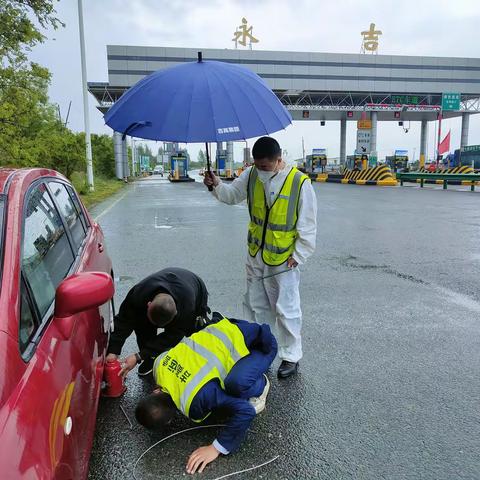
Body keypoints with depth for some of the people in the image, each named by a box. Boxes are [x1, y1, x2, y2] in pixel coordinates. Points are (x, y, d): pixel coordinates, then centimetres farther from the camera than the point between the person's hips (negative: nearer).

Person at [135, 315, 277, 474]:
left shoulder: (197, 398, -35)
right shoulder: (159, 365, -12)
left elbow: (245, 411, -33)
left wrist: (216, 448, -30)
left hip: (264, 343, -8)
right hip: (226, 328, 8)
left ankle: (259, 385, 3)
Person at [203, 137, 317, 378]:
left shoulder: (300, 183, -18)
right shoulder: (252, 174, -4)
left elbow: (308, 226, -12)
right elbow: (233, 194, 5)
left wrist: (298, 256, -11)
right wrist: (217, 186, -15)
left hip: (283, 259, -5)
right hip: (255, 254, 5)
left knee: (286, 310, 4)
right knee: (256, 306, 17)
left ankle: (290, 356, 22)